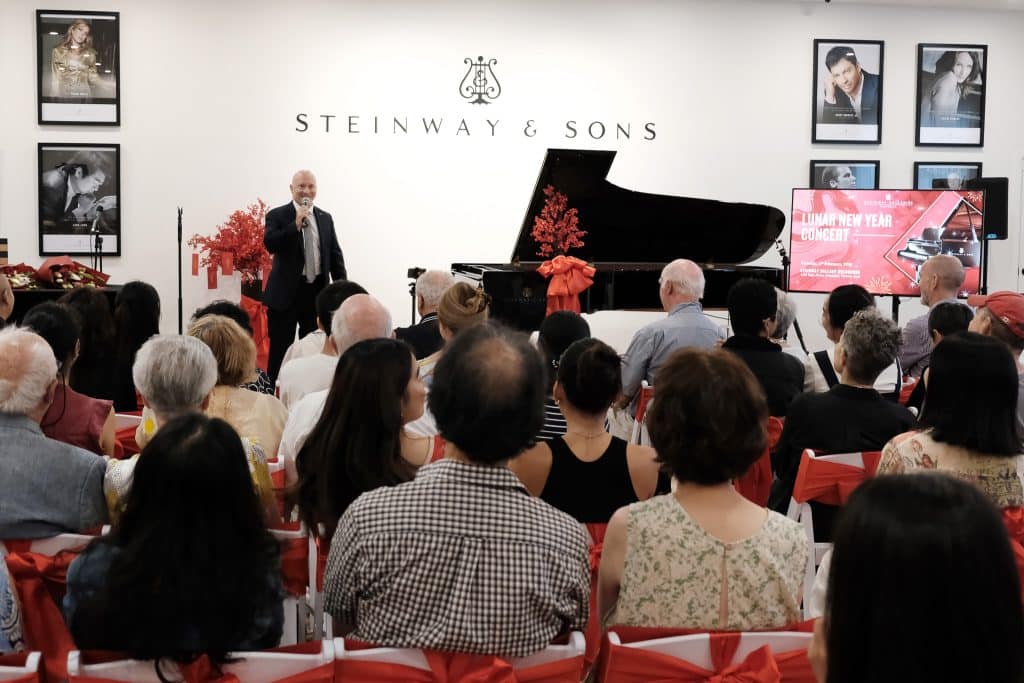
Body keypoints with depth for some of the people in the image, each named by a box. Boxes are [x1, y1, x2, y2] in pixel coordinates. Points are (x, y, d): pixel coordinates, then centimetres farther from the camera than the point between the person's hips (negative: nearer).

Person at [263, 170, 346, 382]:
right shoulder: (277, 216, -2)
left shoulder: (325, 218, 10)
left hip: (317, 292, 4)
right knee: (280, 349, 2)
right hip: (286, 292, -4)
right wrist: (296, 224, -22)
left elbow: (335, 254, 11)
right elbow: (270, 244, -18)